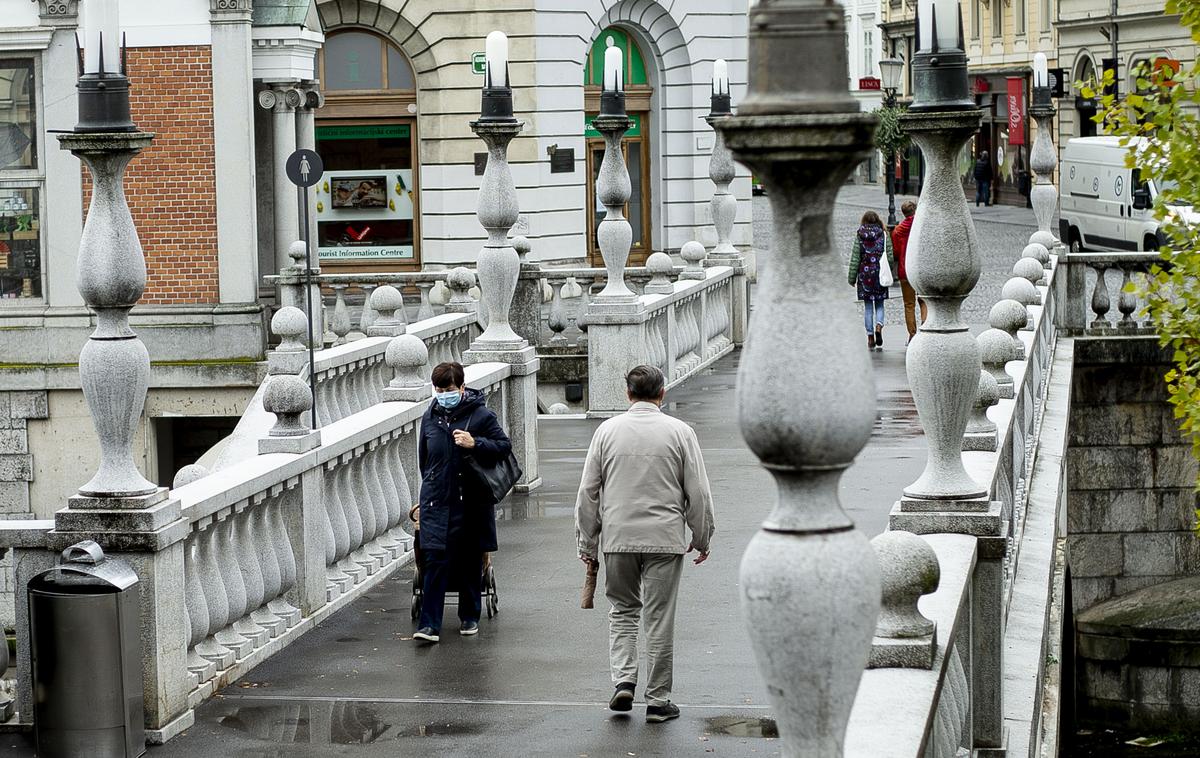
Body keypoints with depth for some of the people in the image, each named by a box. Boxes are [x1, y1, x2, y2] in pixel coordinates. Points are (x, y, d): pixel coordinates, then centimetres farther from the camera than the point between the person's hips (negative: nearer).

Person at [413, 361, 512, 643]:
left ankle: (469, 617, 25)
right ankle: (429, 624, -11)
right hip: (436, 503, 2)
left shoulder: (481, 416, -4)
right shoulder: (430, 418, 8)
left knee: (471, 562, 9)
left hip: (471, 501, -2)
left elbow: (504, 446, -5)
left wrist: (475, 443, -20)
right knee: (435, 561, -7)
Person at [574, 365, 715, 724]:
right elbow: (698, 493, -1)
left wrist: (587, 542, 12)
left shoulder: (607, 431, 1)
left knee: (623, 610, 18)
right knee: (659, 619, 5)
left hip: (617, 537, 1)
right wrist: (701, 538, 11)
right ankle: (657, 700, 10)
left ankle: (623, 681, 3)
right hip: (664, 539, -1)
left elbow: (588, 492, 4)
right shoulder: (680, 432, -3)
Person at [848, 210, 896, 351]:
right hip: (880, 274, 0)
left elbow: (855, 258, -2)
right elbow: (890, 257, -2)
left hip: (865, 274, 0)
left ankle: (870, 339, 6)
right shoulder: (884, 235, -1)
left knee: (868, 307, 7)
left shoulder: (859, 236, -2)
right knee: (879, 305, 11)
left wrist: (852, 278, 3)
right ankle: (879, 326, -17)